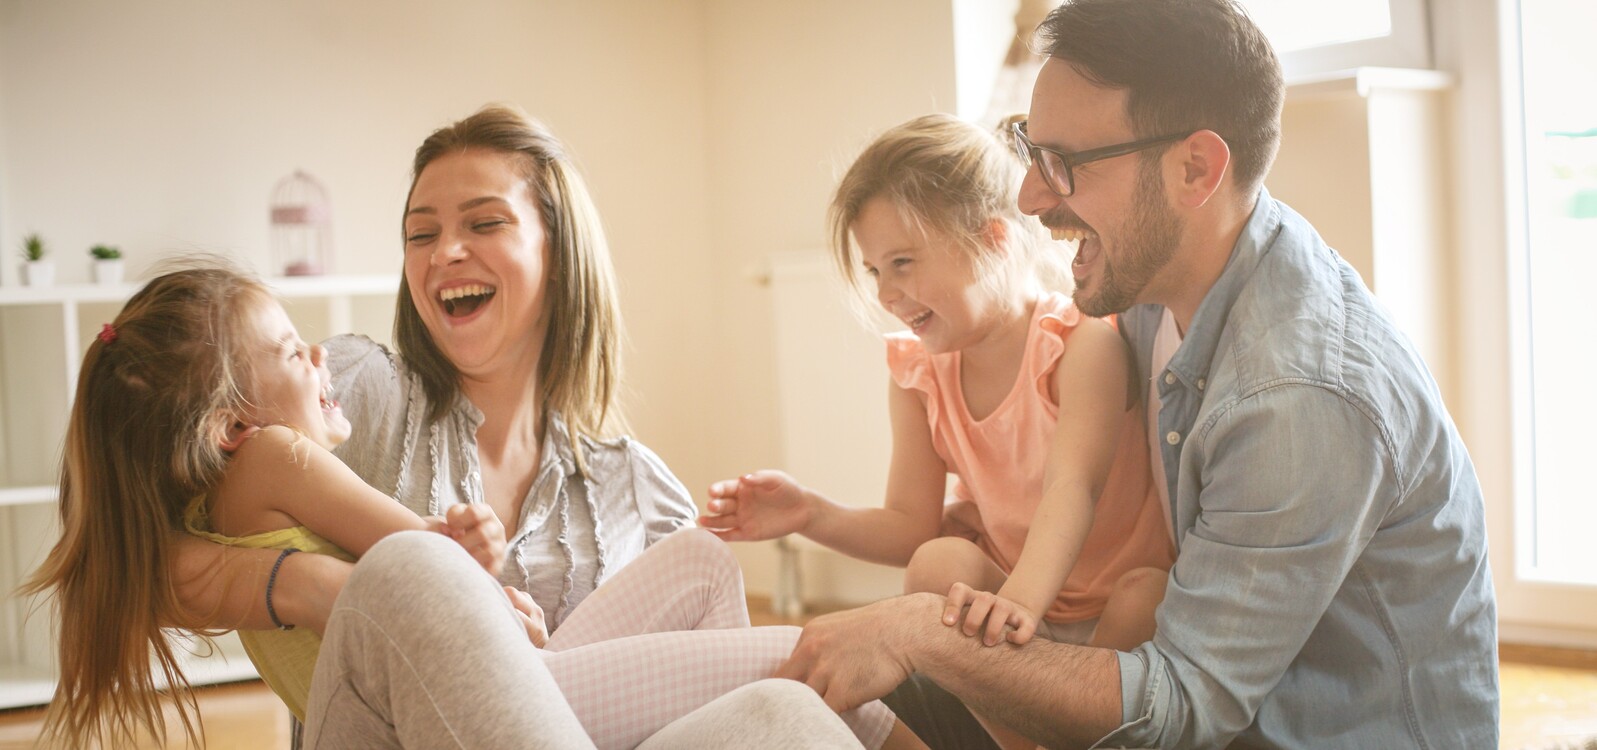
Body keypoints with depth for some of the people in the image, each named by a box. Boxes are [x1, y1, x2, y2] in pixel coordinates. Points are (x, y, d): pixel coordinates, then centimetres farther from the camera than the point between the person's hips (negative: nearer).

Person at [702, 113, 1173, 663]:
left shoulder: (1084, 343, -16)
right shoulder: (919, 373, 2)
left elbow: (1071, 487, -32)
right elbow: (912, 526, 3)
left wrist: (1020, 599, -49)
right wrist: (812, 514, -15)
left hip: (1117, 604, -4)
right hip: (1006, 586, 4)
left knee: (1146, 594, -34)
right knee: (939, 563, -24)